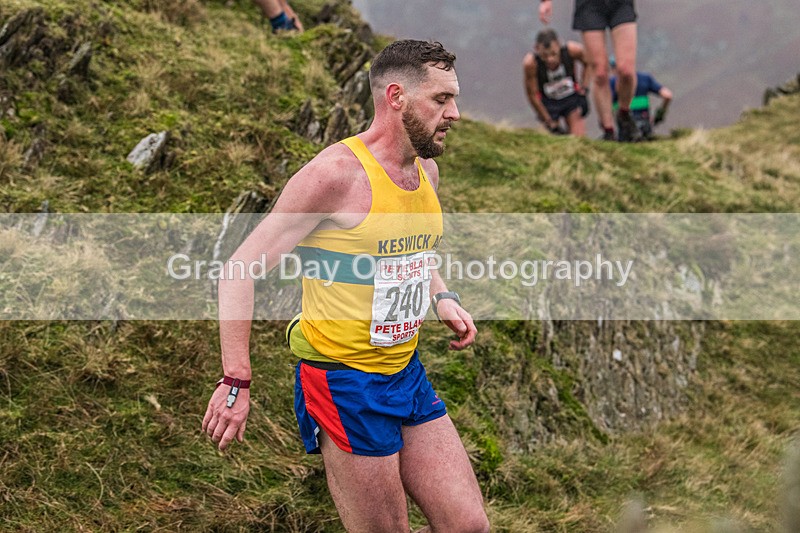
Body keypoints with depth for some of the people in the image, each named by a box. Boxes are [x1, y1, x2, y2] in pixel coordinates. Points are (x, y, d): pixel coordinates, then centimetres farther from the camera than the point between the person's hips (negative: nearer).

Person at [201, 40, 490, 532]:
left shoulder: (426, 170, 7)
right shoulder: (337, 173, -18)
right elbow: (242, 269, -18)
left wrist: (442, 298, 8)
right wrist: (237, 382, -22)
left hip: (407, 372, 8)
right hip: (346, 383, -8)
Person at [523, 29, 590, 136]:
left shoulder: (572, 50, -26)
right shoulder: (530, 63, -31)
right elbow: (532, 95, -19)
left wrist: (583, 86, -4)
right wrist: (548, 121, -12)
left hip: (572, 97, 1)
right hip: (548, 102, -1)